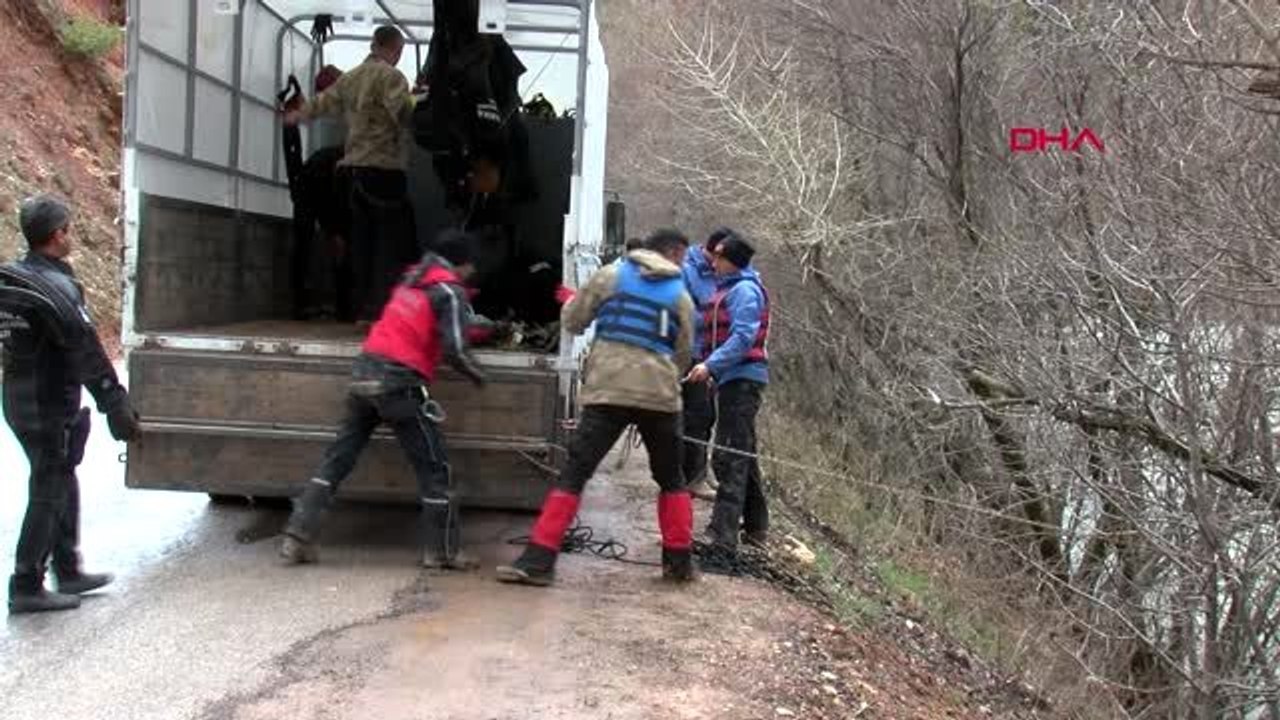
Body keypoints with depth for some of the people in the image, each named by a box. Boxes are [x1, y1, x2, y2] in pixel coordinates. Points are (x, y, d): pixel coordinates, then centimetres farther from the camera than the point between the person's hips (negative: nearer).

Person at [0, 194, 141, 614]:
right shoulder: (55, 288, -20)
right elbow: (87, 354, -21)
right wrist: (118, 409, -17)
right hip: (50, 409, -9)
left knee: (63, 487, 19)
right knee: (47, 495, 1)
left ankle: (69, 571, 28)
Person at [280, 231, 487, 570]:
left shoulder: (413, 278, 18)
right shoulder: (451, 292, -4)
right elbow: (454, 350, -12)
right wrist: (476, 375, 6)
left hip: (366, 371, 7)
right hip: (398, 381, -7)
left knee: (337, 459, 9)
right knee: (434, 468, 4)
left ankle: (297, 538, 5)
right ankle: (442, 552, 9)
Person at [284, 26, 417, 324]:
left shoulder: (350, 78, 15)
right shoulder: (391, 76, -8)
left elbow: (322, 101, 30)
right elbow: (406, 113, -22)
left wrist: (297, 115, 48)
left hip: (355, 166, 8)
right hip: (384, 168, -8)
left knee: (362, 241, 12)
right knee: (394, 242, -5)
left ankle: (362, 310, 16)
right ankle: (382, 309, -11)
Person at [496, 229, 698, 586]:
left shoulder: (610, 276, 8)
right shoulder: (681, 295, 11)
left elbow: (571, 321, 11)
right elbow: (682, 354, 14)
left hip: (608, 389, -1)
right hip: (660, 395, 2)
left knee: (573, 474, -2)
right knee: (671, 479, 21)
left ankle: (538, 560, -9)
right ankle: (679, 560, 23)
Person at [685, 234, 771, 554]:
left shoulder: (744, 290, -12)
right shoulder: (728, 288, 19)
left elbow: (744, 337, -21)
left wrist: (711, 365, -26)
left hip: (742, 379, -11)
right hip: (734, 380, 11)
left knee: (729, 457, -14)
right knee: (742, 455, 18)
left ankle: (723, 535, -17)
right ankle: (756, 527, 30)